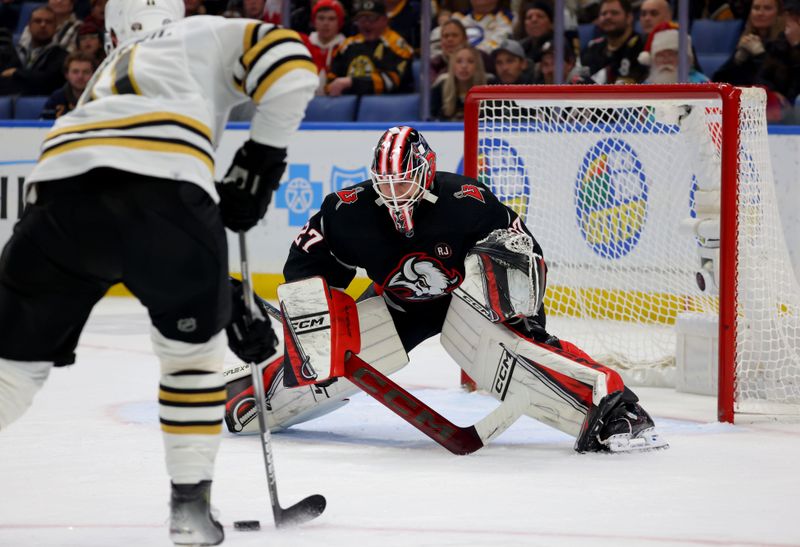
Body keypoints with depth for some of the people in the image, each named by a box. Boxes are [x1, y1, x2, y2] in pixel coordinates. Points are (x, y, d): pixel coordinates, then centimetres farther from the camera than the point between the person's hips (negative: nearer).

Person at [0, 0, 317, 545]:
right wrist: (262, 158, 21)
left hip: (61, 191, 3)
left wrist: (228, 306, 43)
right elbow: (291, 64, 11)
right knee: (194, 342, 24)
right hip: (166, 188, -3)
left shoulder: (107, 77, 44)